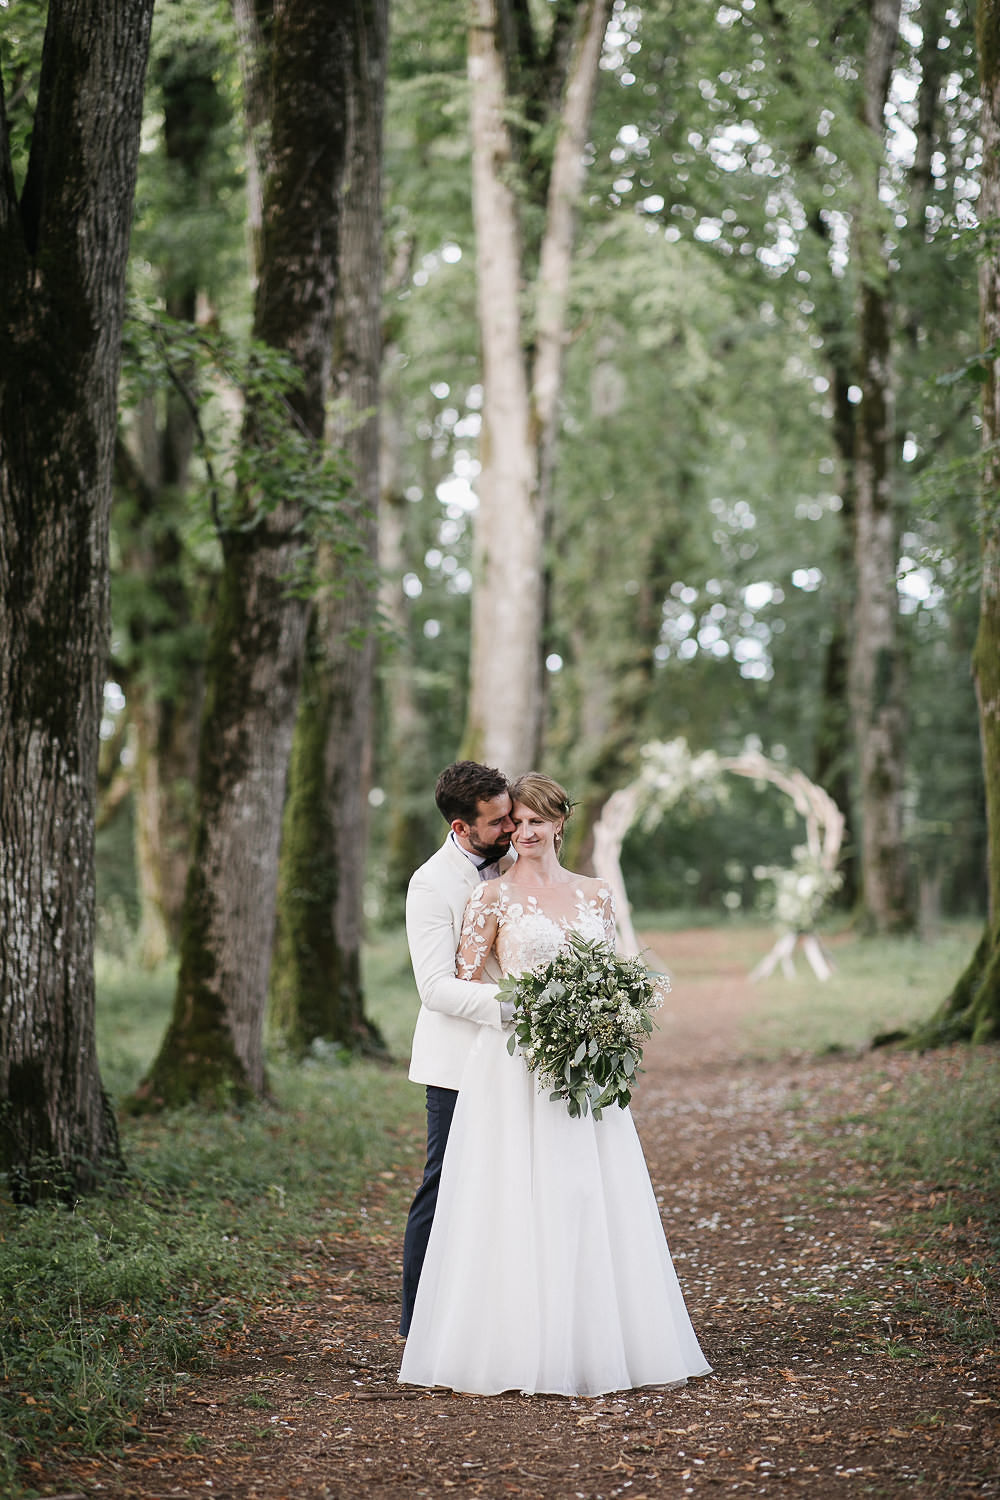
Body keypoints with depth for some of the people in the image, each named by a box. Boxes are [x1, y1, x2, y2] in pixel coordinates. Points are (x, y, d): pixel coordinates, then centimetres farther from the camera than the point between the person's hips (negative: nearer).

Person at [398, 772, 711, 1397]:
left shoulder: (596, 895, 12)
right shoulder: (494, 896, 1)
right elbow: (465, 982, 0)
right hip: (515, 1062, -4)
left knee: (589, 1197, 3)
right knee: (517, 1199, -6)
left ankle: (594, 1343, 11)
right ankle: (517, 1347, -1)